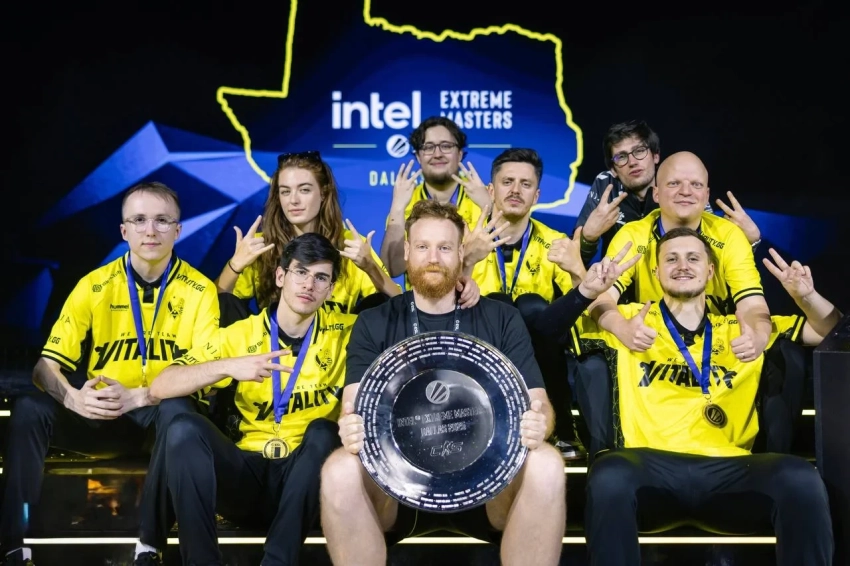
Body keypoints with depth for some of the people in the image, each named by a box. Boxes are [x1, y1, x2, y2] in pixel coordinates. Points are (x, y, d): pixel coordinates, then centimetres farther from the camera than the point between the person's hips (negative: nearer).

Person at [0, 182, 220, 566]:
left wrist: (137, 397, -29)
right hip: (102, 416, 2)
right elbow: (47, 365, -6)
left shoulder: (200, 290, -7)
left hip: (160, 415, -2)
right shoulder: (94, 286, -3)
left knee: (179, 410, -36)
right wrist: (73, 397, -30)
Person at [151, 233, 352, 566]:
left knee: (322, 432, -30)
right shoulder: (242, 335, 0)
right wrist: (229, 366, -24)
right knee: (185, 428, -24)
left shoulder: (344, 333, 1)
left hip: (306, 479, 0)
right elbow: (162, 387, -7)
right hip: (249, 472, 0)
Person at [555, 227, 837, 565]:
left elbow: (829, 332, 27)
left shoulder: (742, 330, 24)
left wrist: (806, 296, 5)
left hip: (728, 470, 2)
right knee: (609, 475, -37)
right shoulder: (628, 321, 18)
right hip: (652, 468, -1)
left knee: (800, 478, -30)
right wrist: (586, 291, -8)